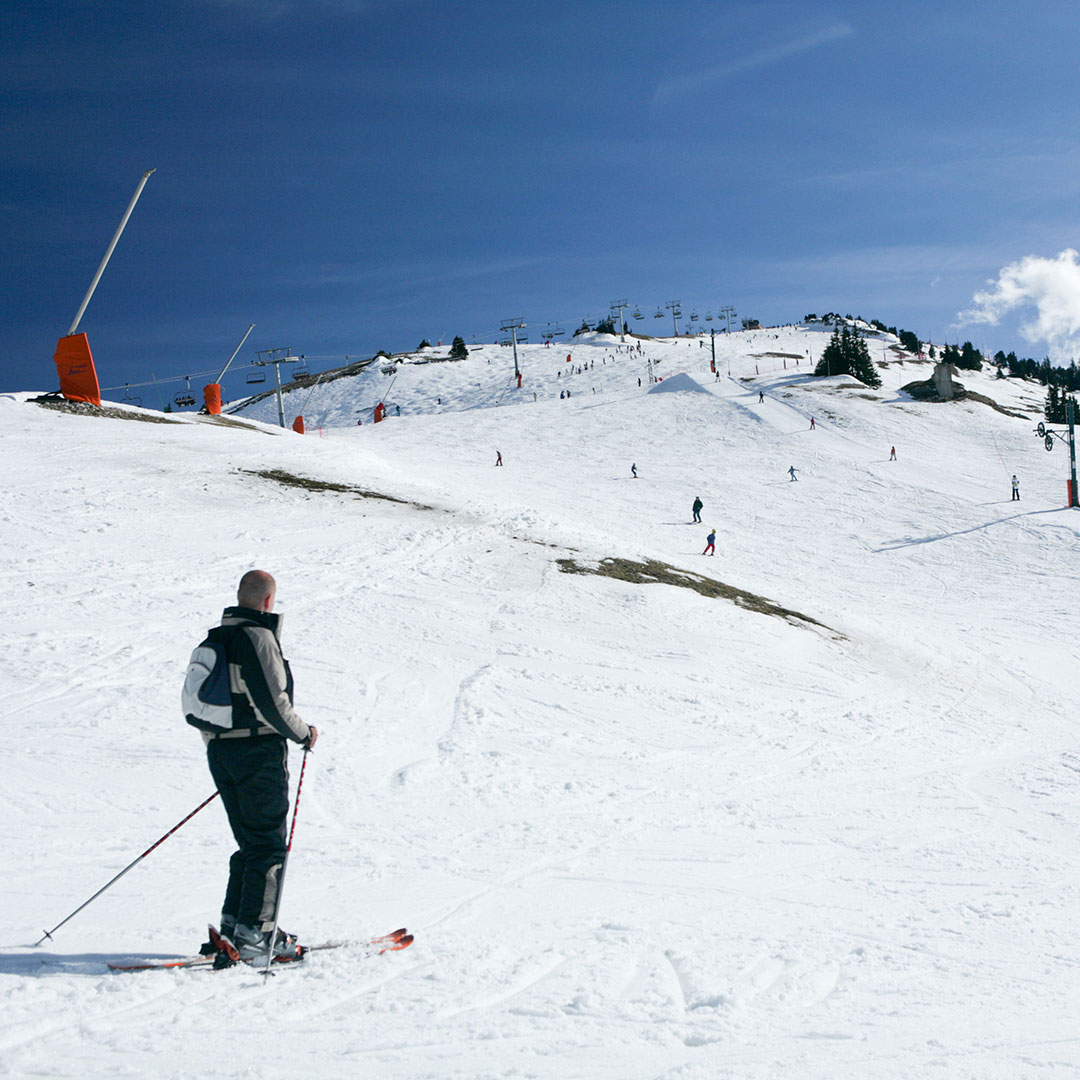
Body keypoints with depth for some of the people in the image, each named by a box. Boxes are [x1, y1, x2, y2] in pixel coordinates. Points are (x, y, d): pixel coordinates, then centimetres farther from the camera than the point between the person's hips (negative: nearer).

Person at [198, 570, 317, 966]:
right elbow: (273, 702, -19)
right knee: (269, 846, -2)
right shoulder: (258, 637, -15)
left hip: (219, 751, 8)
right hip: (259, 752, -8)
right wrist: (303, 733, -4)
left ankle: (233, 925, 15)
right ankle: (253, 934, -4)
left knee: (250, 843, 17)